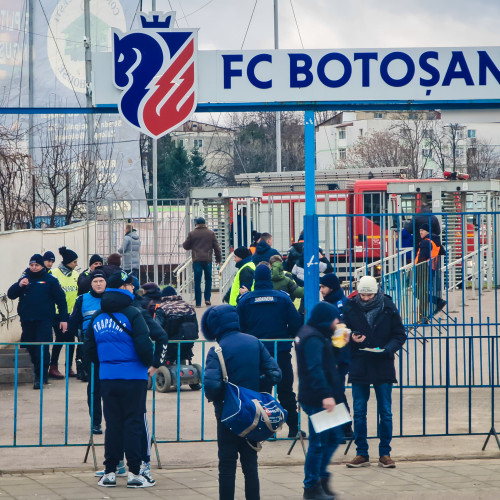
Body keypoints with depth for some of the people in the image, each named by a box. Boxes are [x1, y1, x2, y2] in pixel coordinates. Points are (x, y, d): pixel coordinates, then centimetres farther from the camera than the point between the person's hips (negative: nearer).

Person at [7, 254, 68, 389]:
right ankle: (38, 372, 22)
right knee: (31, 348, 7)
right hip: (27, 321, 4)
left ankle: (41, 376, -10)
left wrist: (64, 319, 0)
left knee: (42, 348, -11)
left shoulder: (50, 280, 4)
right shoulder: (24, 279, 13)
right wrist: (19, 285, -11)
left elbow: (61, 300, 5)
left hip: (44, 320, -4)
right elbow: (11, 295, 8)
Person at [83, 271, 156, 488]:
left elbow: (89, 349, 13)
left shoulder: (97, 316, 10)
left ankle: (110, 472, 11)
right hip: (133, 377, -5)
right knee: (133, 423, 0)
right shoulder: (132, 313, -9)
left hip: (107, 378, 5)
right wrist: (150, 364, 1)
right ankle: (134, 473, 1)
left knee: (113, 423, 11)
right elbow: (144, 344, -17)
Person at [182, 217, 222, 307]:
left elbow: (186, 246, 8)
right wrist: (219, 259, 13)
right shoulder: (211, 233, 4)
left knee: (197, 281, 2)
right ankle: (207, 299, 7)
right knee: (208, 279, 16)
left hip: (197, 260, -1)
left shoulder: (192, 234, 1)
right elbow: (216, 247, 5)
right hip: (207, 260, 1)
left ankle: (198, 302, 2)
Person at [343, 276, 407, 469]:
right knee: (359, 412, 3)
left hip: (383, 365, -1)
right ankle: (361, 454, 11)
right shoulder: (350, 307, 0)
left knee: (385, 412, 3)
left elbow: (399, 335, 2)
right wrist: (352, 338, -14)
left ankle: (385, 453, 11)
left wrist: (387, 349, -15)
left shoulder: (388, 308, -1)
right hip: (359, 365, 1)